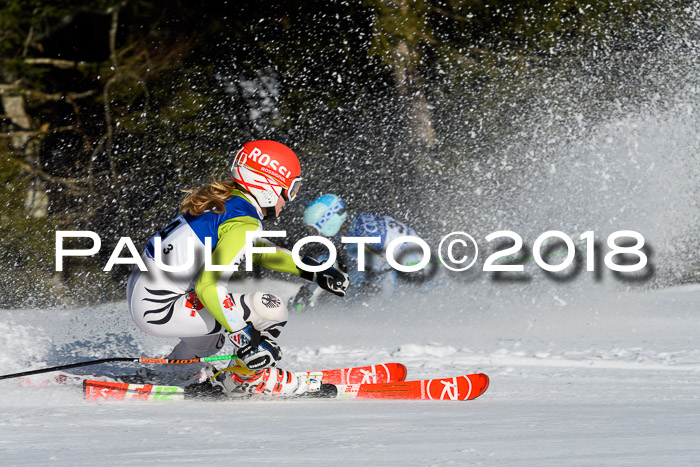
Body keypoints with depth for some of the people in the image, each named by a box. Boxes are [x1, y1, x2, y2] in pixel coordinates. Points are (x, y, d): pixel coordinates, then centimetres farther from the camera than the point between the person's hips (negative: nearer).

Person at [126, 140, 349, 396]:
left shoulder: (222, 201, 10)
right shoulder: (244, 224, -19)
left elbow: (257, 248, 25)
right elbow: (209, 287, -27)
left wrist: (312, 271, 19)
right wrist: (246, 337, -26)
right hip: (159, 309, -10)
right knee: (270, 309, -12)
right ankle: (251, 377, 8)